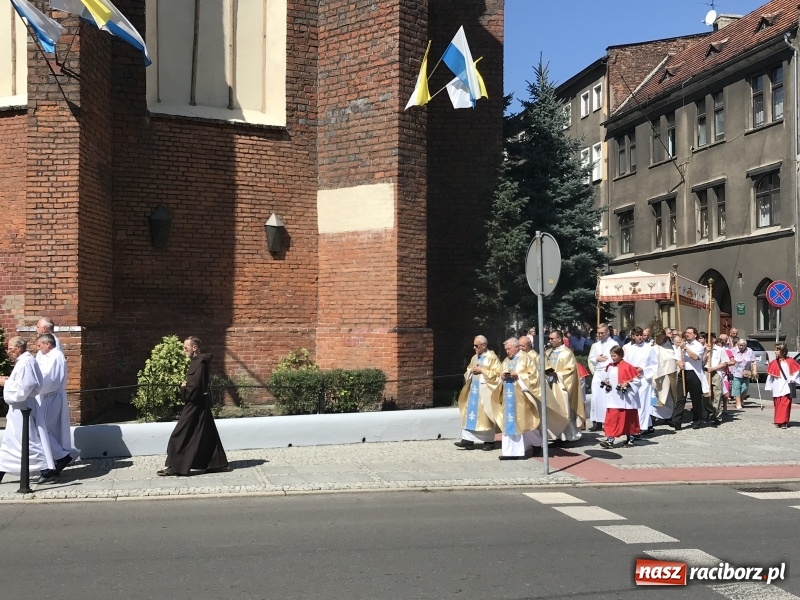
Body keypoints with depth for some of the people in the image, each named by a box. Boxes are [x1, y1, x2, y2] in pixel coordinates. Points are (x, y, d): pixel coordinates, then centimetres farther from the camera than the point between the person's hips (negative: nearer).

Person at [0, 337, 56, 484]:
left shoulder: (25, 363, -20)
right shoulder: (23, 361, 11)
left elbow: (22, 389, -24)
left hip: (22, 408, -10)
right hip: (18, 408, 10)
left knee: (29, 440, -4)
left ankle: (48, 469, 0)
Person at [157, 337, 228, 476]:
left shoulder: (199, 363, -18)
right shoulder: (197, 361, 12)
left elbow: (195, 385, -24)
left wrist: (184, 388, -6)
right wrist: (186, 386, 0)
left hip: (195, 405, -10)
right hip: (201, 403, 10)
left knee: (181, 434, -4)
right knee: (206, 435, 13)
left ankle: (173, 466, 1)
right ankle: (217, 463, 18)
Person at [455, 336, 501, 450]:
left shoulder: (492, 357, -5)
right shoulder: (474, 358, 16)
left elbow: (496, 372, -12)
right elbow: (468, 372, 22)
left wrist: (481, 370, -14)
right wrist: (471, 370, -1)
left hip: (485, 390, -7)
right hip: (474, 389, 7)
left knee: (485, 414, -3)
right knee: (470, 413, 1)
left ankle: (489, 441, 7)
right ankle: (468, 440, 1)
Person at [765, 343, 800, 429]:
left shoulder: (790, 361, -2)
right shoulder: (774, 363, 7)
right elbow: (770, 374, 11)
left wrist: (793, 379, -6)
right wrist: (769, 387, 10)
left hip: (786, 387, -3)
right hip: (777, 388, 3)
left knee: (785, 404, -8)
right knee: (777, 404, 4)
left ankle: (784, 422, -7)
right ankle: (778, 421, 12)